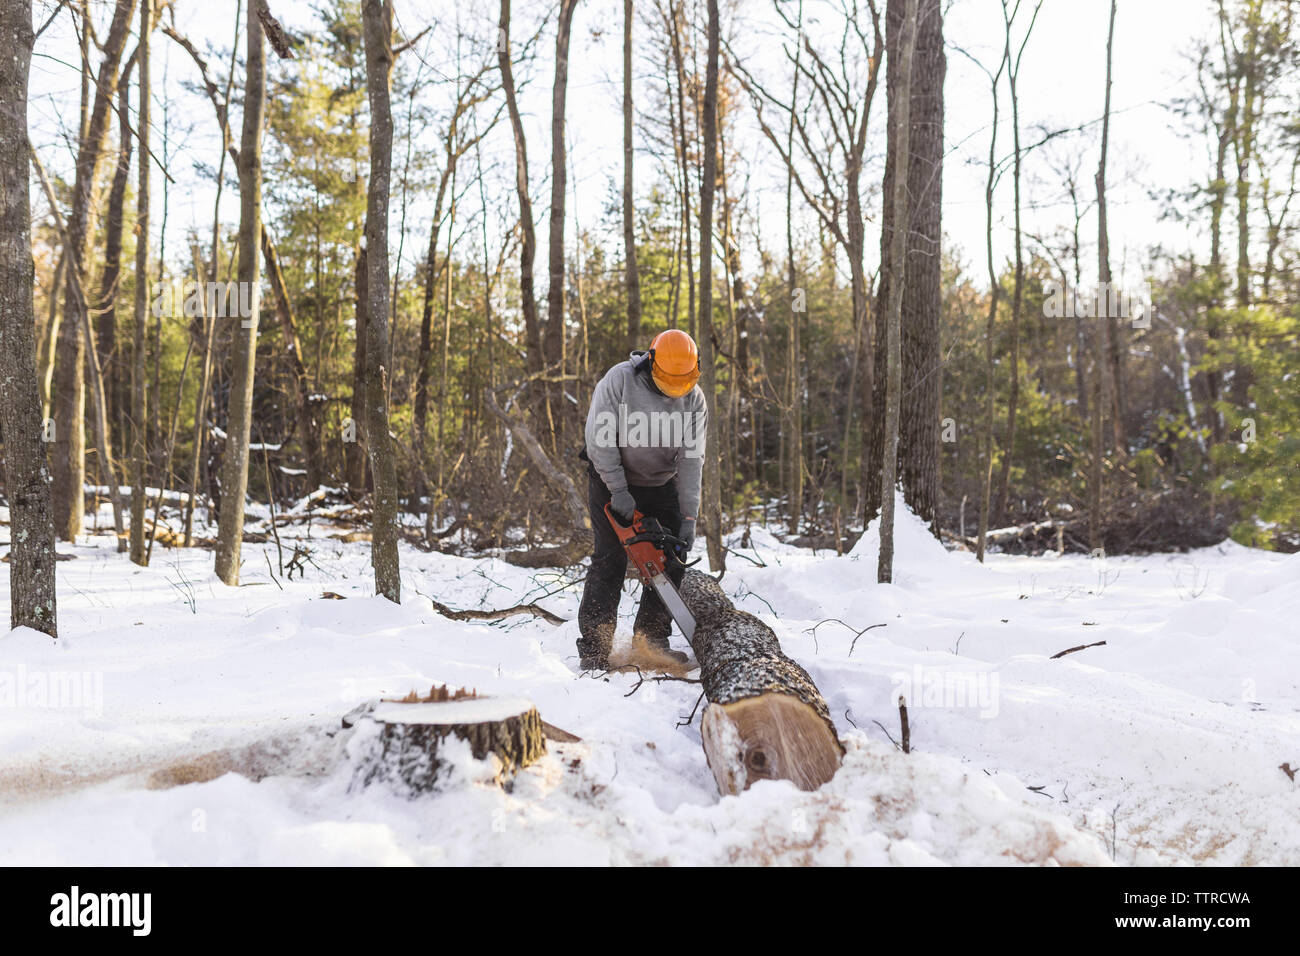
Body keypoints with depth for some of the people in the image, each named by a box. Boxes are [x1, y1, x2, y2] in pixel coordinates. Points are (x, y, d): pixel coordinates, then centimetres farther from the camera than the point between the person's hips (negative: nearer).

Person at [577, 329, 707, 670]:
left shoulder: (694, 399, -10)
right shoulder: (619, 380, -21)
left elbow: (691, 460, -13)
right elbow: (600, 437, -20)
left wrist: (689, 517, -19)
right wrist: (618, 490, -22)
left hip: (661, 487, 4)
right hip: (611, 481, -4)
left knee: (671, 560, -1)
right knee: (609, 559, -10)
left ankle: (651, 640, 9)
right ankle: (593, 648, -7)